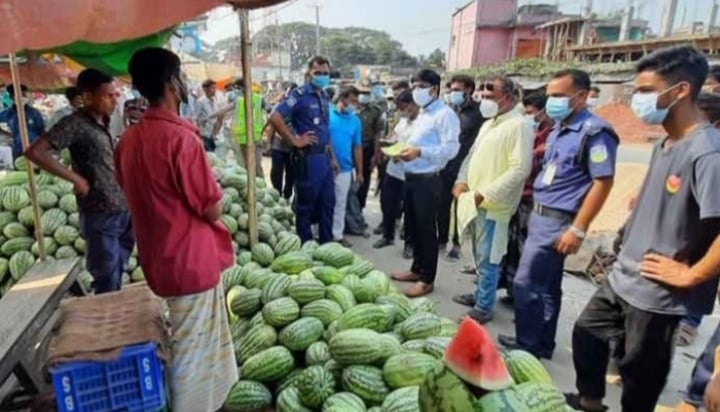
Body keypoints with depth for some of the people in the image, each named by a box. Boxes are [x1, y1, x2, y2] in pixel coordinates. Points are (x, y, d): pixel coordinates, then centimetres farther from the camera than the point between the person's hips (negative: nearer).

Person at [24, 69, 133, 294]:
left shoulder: (104, 122, 11)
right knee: (107, 281, 1)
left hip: (123, 211, 7)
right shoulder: (75, 124, -11)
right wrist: (76, 178, -17)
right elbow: (34, 152, -20)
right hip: (101, 216, -7)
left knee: (117, 277, 18)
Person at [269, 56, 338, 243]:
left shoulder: (325, 97, 14)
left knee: (327, 203, 14)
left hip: (324, 157, 8)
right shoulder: (299, 95, -11)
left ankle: (326, 244, 27)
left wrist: (332, 157, 18)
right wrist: (294, 140, -17)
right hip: (308, 157, -8)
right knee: (306, 205, 4)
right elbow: (275, 117, -22)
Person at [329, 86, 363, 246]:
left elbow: (357, 147, 9)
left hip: (344, 168, 3)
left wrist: (359, 171, 9)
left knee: (340, 203, 11)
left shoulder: (355, 120, 5)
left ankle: (337, 235, 23)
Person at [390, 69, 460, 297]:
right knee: (413, 228, 15)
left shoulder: (445, 114, -10)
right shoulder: (422, 114, 19)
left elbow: (451, 148, -18)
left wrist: (419, 152, -24)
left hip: (428, 180, -9)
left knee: (426, 230, 0)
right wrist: (406, 151, 3)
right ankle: (417, 269, 30)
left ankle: (427, 279, 11)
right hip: (411, 178, 9)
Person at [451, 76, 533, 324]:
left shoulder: (519, 126, -12)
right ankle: (480, 295, 33)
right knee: (480, 256, 18)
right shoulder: (488, 123, 16)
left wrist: (485, 193, -19)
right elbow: (472, 154, 22)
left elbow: (520, 169, -19)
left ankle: (484, 307, 10)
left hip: (493, 205, -8)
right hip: (475, 201, 8)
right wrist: (462, 180, 4)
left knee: (487, 259, -1)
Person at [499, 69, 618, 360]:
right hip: (540, 216, 9)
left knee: (525, 284, -4)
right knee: (547, 286, 16)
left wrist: (578, 229, -20)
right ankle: (542, 344, 29)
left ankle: (527, 346, 12)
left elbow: (603, 183, -18)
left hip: (558, 221, -9)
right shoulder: (558, 129, 12)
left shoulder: (595, 132, -15)